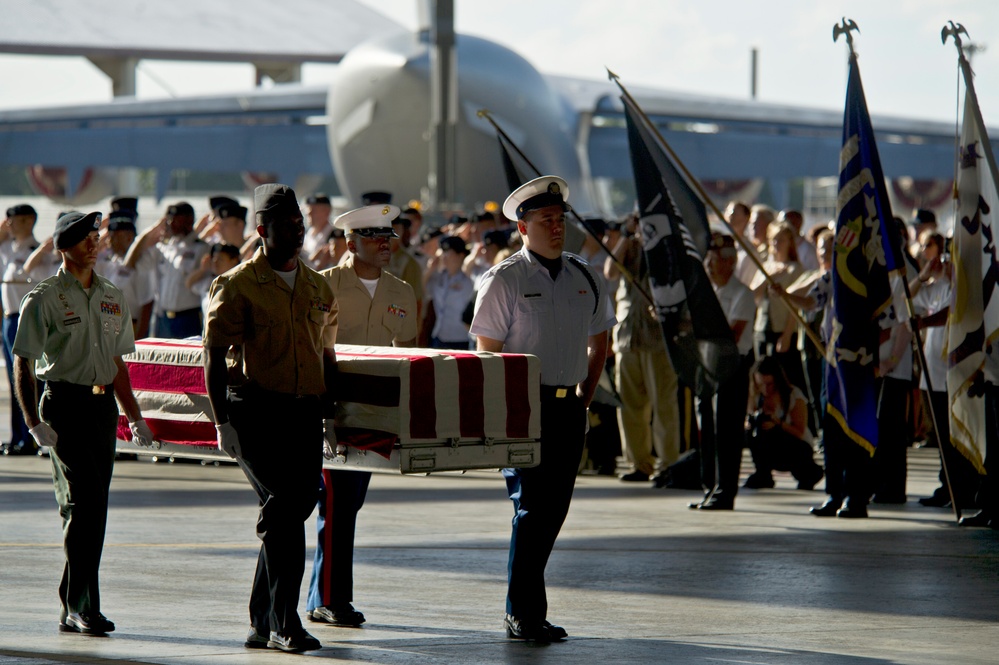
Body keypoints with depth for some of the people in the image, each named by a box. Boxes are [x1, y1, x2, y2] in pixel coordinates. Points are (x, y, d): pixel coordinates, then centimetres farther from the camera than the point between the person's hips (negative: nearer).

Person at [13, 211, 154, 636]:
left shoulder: (113, 298, 15)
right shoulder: (44, 299, -3)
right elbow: (23, 365, -5)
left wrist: (134, 417, 16)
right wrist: (34, 423, -14)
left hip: (104, 405, 6)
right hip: (64, 404, -6)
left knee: (93, 505, 6)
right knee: (82, 501, -13)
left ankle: (74, 608, 12)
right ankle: (82, 606, -10)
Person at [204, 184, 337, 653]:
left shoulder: (318, 289, 16)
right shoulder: (238, 285, -1)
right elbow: (214, 355, -5)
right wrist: (222, 421, -11)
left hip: (305, 415, 6)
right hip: (256, 412, -6)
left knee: (291, 513, 6)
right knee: (285, 508, -15)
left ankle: (262, 622, 18)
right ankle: (283, 623, -12)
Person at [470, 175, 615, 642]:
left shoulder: (583, 277, 10)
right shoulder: (505, 279, -7)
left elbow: (599, 341, 23)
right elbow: (487, 351, -6)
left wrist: (584, 394, 13)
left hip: (569, 407, 6)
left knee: (554, 508, 8)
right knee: (531, 507, -8)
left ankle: (525, 608, 17)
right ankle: (522, 614, -2)